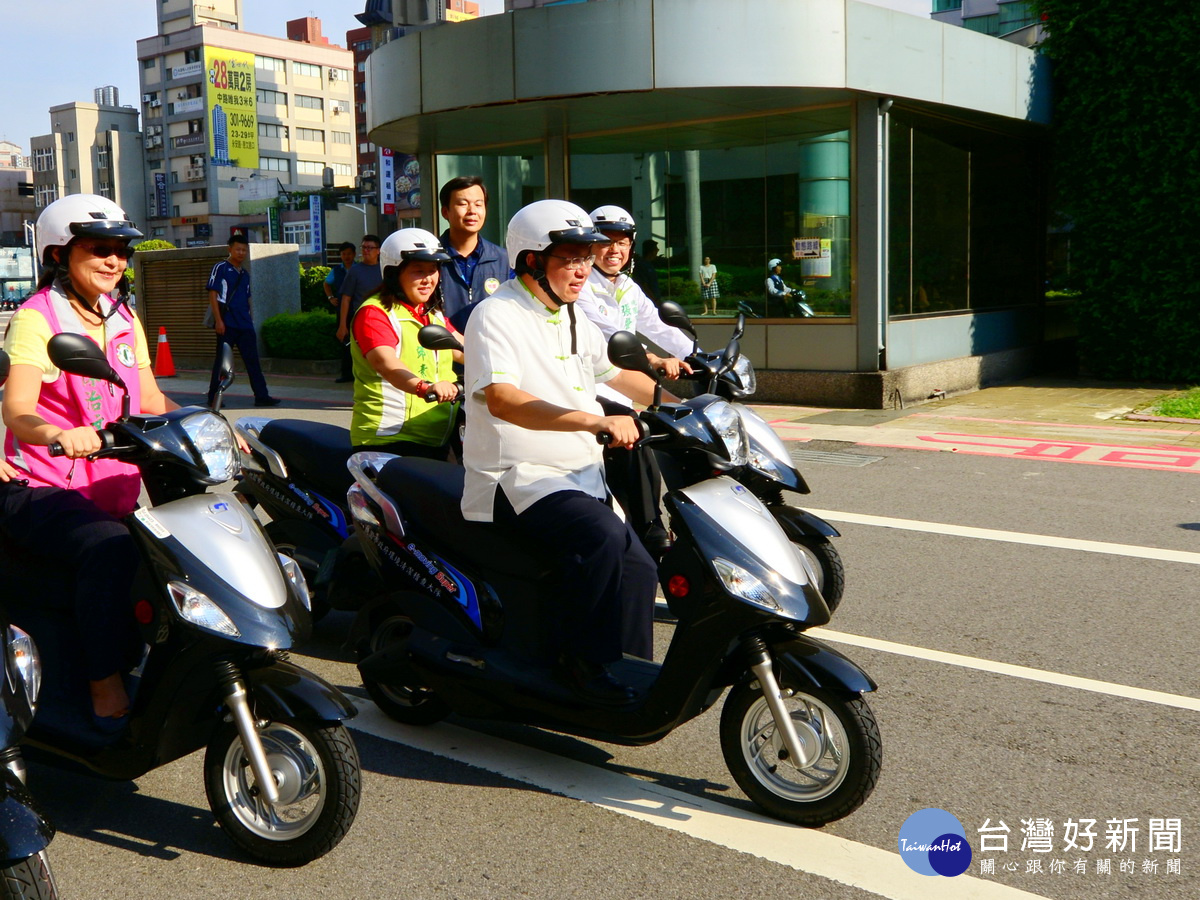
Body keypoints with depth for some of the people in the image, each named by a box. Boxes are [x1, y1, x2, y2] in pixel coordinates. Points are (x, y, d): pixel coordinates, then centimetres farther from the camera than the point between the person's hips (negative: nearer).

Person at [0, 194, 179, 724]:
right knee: (110, 550, -33)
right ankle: (106, 688, -25)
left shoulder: (125, 320, 14)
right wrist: (58, 434, -45)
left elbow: (151, 401, 12)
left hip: (113, 492, 7)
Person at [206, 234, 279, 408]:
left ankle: (261, 396, 2)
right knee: (221, 360, 0)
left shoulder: (245, 274, 18)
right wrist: (218, 320, -15)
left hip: (245, 325, 6)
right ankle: (213, 397, 8)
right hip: (227, 324, -6)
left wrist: (250, 320, 17)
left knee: (253, 360, 2)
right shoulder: (221, 268, -2)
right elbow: (212, 295, -7)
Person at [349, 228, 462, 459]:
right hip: (389, 441, -8)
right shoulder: (374, 313, -9)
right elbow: (387, 364, -27)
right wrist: (426, 387, -45)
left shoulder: (433, 314, 22)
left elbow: (463, 350, 15)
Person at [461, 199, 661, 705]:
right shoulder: (497, 316, -9)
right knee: (603, 537, -31)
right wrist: (595, 420, -37)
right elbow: (501, 399, -26)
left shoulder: (573, 321, 18)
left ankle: (633, 676, 14)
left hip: (580, 478, 9)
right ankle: (582, 662, -19)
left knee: (636, 568, 0)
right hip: (517, 480, -9)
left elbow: (613, 374, 32)